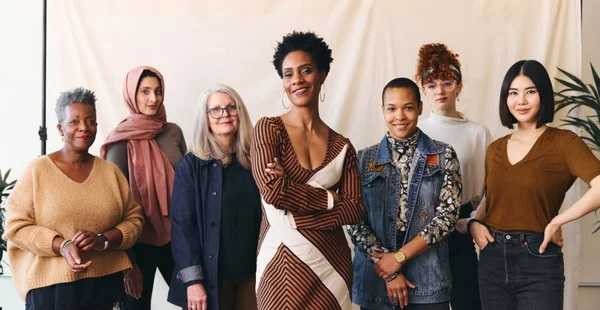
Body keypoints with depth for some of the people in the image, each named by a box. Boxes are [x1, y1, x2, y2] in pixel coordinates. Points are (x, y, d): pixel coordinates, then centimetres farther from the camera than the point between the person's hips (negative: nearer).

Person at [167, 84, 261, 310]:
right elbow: (183, 225, -8)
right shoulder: (191, 165, -3)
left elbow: (267, 216, 7)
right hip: (212, 274, -3)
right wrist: (193, 279, -14)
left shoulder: (253, 160, 5)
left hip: (252, 270, 3)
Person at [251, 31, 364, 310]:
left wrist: (296, 218, -14)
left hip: (332, 262, 3)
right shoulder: (268, 129, -2)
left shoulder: (342, 146, 6)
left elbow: (354, 209, -3)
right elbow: (273, 191, -15)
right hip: (283, 262, -3)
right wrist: (329, 199, -6)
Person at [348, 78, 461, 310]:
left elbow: (448, 214, -5)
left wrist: (399, 256, -12)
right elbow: (354, 221, -1)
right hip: (374, 279, 1)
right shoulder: (365, 159, 4)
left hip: (428, 281, -1)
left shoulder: (443, 156, 3)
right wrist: (389, 272, -10)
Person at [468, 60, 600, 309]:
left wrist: (557, 223, -18)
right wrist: (475, 223, 1)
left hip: (539, 260, -5)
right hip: (492, 260, 5)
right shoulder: (495, 149, 9)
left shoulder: (563, 142, -8)